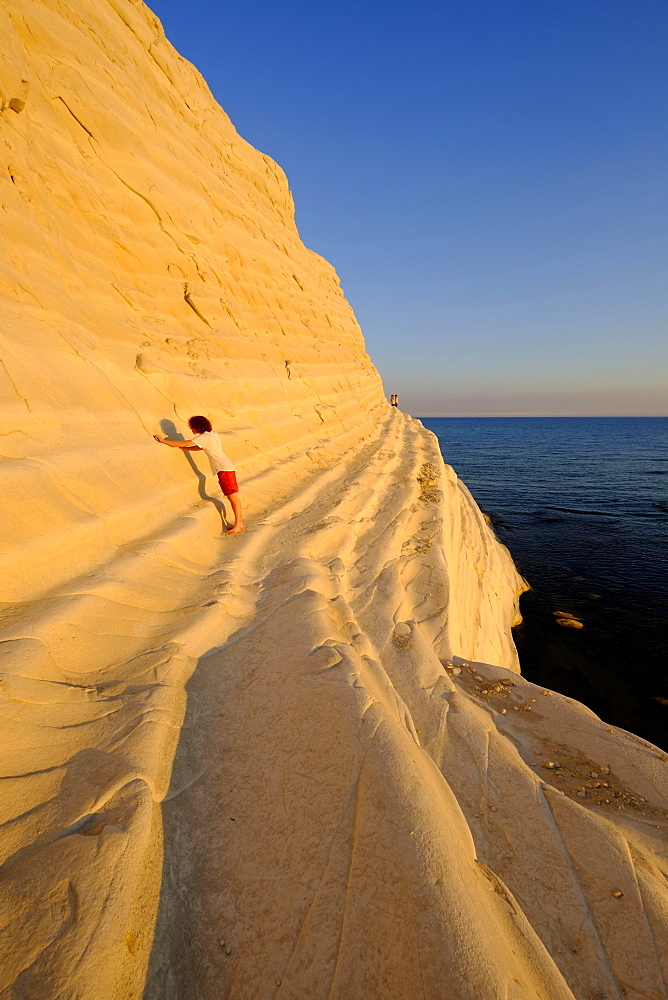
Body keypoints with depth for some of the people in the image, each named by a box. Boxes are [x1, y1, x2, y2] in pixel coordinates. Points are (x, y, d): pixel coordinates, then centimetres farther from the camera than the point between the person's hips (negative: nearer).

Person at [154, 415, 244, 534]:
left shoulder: (203, 437, -10)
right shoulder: (212, 434, 15)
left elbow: (184, 443, -10)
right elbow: (199, 448, 26)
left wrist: (163, 441, -2)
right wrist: (181, 448, 23)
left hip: (224, 469, -9)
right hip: (227, 468, 9)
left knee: (234, 498, -8)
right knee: (234, 498, 10)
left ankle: (238, 525, -6)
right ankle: (239, 522, 15)